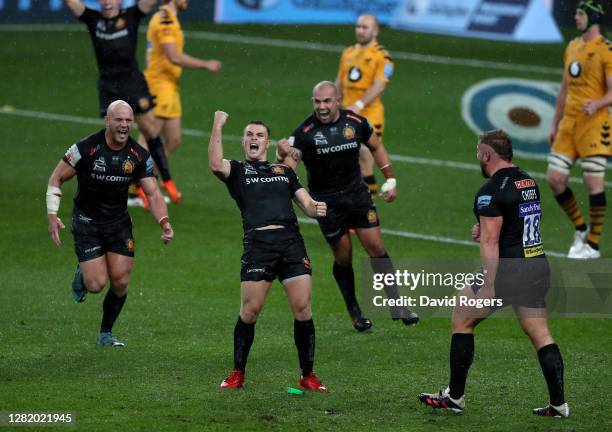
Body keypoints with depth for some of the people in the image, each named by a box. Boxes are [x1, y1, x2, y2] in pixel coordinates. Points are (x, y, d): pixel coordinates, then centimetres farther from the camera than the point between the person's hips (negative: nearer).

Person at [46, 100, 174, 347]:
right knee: (96, 284, -12)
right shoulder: (86, 148, -17)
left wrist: (164, 222, -23)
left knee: (120, 282, -3)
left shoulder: (139, 156, -7)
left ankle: (106, 333, 19)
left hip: (119, 222, 3)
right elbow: (56, 178, -8)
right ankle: (82, 275, 27)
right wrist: (52, 215, -16)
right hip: (87, 222, -3)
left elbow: (153, 194, -5)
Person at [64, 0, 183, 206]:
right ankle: (140, 186, 12)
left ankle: (167, 181, 12)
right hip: (108, 86, 1)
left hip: (133, 81, -1)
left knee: (150, 131, 1)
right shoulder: (93, 19, 3)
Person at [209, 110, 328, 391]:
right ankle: (238, 374, 10)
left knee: (302, 309, -5)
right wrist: (217, 128, -10)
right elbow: (216, 165, -9)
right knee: (249, 311, -6)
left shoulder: (284, 171, 25)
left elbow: (306, 204, 22)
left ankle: (308, 376, 4)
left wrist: (316, 209, 0)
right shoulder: (237, 170, 14)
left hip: (291, 241, 3)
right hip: (258, 243, -2)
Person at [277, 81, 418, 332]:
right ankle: (355, 312, 18)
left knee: (376, 247, -4)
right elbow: (287, 167, -20)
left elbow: (376, 147, 13)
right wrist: (283, 154, -43)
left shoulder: (355, 122, -5)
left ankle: (396, 306, 3)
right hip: (326, 201, -2)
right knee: (343, 257, 2)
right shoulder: (305, 131, -14)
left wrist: (390, 180, 12)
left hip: (356, 191, 2)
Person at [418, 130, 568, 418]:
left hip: (508, 271, -7)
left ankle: (455, 397, 13)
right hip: (538, 269, 7)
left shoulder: (491, 192, -15)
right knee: (541, 335, 9)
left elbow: (490, 243, -20)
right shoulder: (528, 182, 12)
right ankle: (559, 403, 2)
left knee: (461, 320, 9)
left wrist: (489, 288, -22)